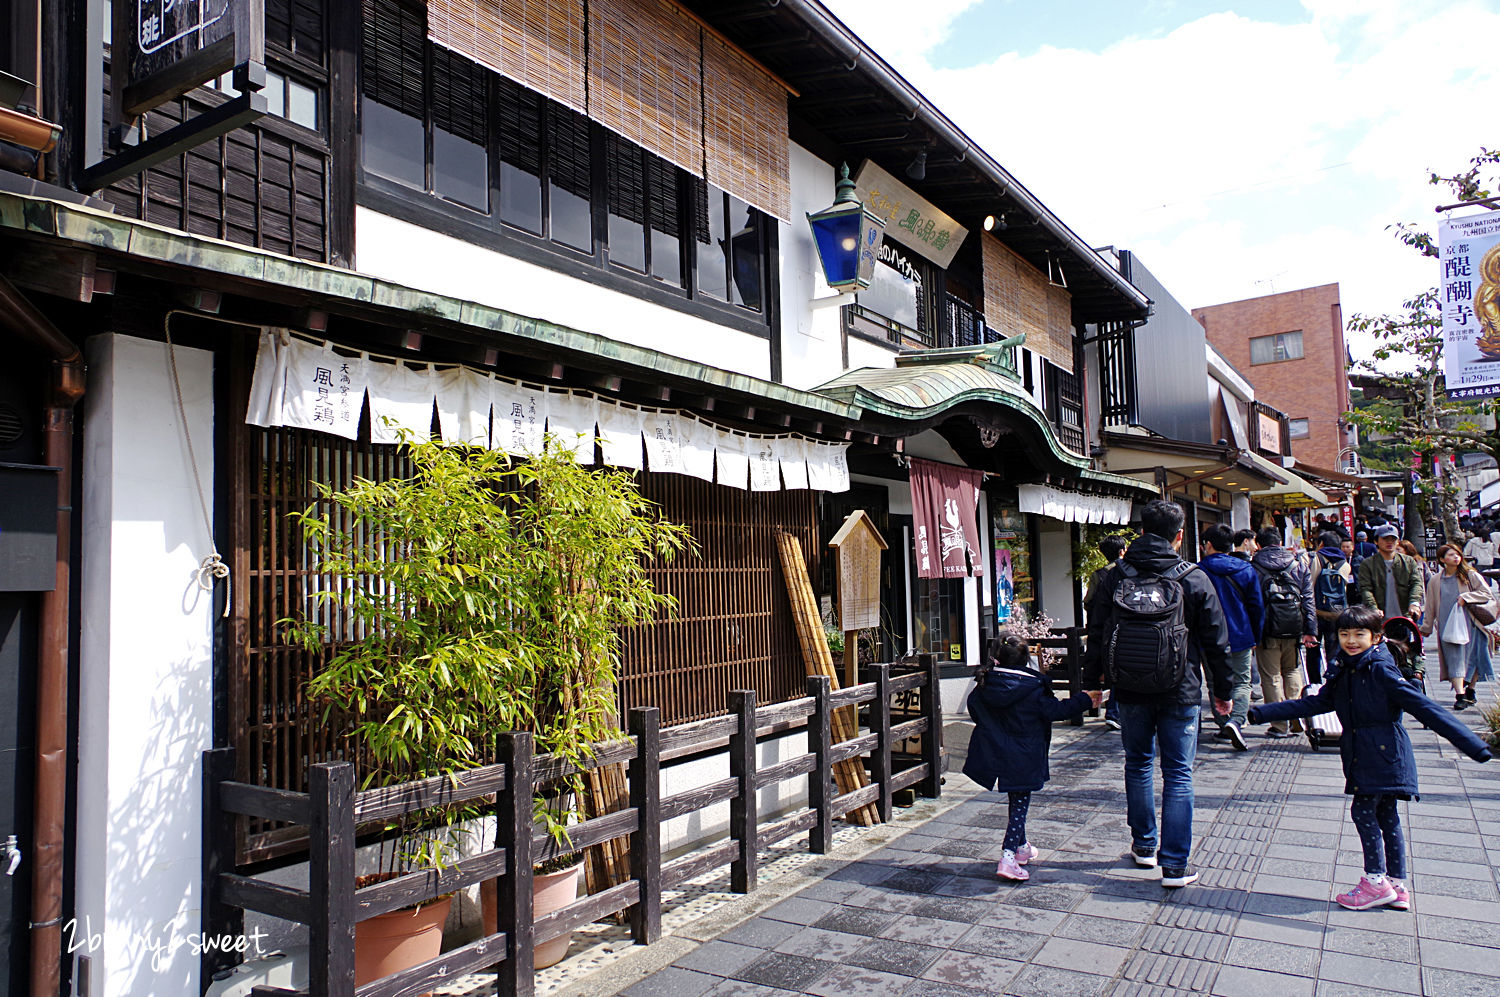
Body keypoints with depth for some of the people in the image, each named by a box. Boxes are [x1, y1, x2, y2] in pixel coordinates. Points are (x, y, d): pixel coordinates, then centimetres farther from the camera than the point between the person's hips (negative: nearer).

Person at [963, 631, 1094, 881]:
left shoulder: (984, 685, -3)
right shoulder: (1032, 687, -15)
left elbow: (974, 710, 10)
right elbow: (1056, 710, -7)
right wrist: (1085, 700, 6)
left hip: (997, 755, 5)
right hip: (1024, 758, -5)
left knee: (1016, 800, 23)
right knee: (1020, 804, 1)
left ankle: (1021, 847, 37)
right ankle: (1008, 857, -10)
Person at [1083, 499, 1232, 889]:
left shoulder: (1115, 577, -1)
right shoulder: (1194, 579, -6)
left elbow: (1096, 633, 4)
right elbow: (1215, 640, 0)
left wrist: (1093, 681, 15)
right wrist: (1223, 690, 11)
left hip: (1130, 691, 2)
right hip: (1179, 692, -2)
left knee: (1138, 764, 18)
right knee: (1178, 775, 4)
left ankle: (1143, 845, 28)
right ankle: (1175, 864, 3)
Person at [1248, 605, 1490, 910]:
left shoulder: (1381, 671, -14)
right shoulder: (1344, 673, 10)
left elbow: (1423, 707, -17)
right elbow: (1315, 703, 15)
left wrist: (1471, 744, -22)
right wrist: (1262, 713, 12)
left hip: (1383, 754, -8)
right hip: (1362, 756, 8)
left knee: (1363, 809, -8)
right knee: (1385, 815, 12)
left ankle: (1375, 882, 2)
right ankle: (1396, 887, 18)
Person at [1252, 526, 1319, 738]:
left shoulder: (1253, 568, -2)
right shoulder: (1298, 566, 6)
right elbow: (1309, 600, 4)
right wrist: (1310, 631, 5)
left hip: (1267, 632, -3)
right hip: (1293, 632, 3)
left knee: (1271, 677, 3)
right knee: (1292, 671, 20)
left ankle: (1279, 725, 4)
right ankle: (1296, 717, 16)